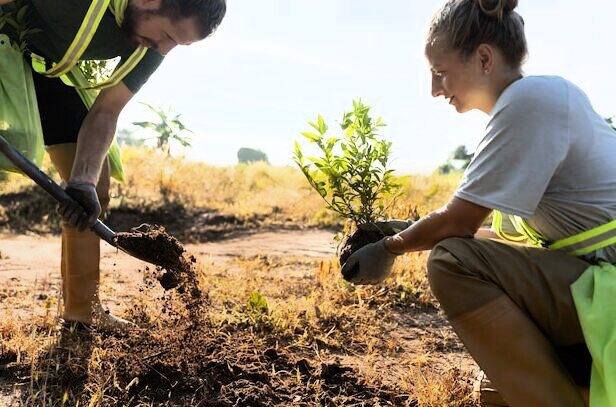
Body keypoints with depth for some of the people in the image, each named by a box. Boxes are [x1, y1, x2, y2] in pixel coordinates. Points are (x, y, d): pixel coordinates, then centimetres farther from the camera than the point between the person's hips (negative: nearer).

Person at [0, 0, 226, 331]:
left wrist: (85, 181, -27)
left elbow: (106, 112, -12)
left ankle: (81, 310, 12)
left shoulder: (152, 46, -13)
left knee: (96, 188, 1)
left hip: (49, 70, 7)